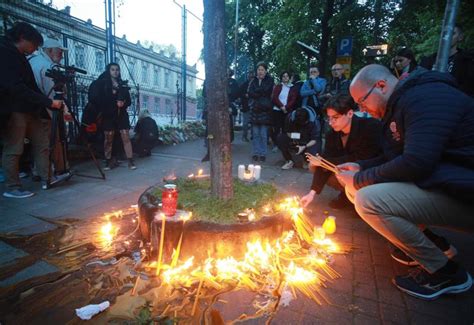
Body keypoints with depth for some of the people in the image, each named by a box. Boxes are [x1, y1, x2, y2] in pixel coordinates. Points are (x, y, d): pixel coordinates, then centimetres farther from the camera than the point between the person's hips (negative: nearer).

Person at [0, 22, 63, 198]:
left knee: (42, 141, 6)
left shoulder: (17, 56, 19)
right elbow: (16, 88, -21)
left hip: (28, 110, 9)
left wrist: (46, 103, 10)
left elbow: (29, 86, 17)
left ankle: (47, 179, 9)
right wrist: (48, 102, -22)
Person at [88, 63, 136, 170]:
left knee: (126, 136, -6)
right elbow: (96, 98, -3)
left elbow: (129, 100, 13)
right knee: (108, 138, -1)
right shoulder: (102, 83, 5)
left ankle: (130, 161, -6)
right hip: (108, 115, -2)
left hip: (122, 114, 2)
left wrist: (124, 103, -10)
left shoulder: (123, 84, 14)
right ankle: (108, 162, 8)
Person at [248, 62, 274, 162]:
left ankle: (263, 153, 6)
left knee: (263, 134, -4)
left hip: (265, 109, -2)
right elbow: (250, 93, 0)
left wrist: (255, 92, -2)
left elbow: (266, 90, -10)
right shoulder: (253, 81, 14)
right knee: (255, 133, 2)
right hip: (255, 109, 2)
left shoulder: (269, 80, 7)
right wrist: (261, 94, -9)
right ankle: (255, 153, 10)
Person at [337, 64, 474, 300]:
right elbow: (396, 157, 18)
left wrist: (359, 179, -18)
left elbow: (415, 163, -29)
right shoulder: (401, 105, 11)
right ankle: (423, 242, 12)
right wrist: (360, 167, 3)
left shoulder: (426, 97, -19)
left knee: (368, 199, -26)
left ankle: (446, 272, -5)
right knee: (355, 191, 6)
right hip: (438, 181, 9)